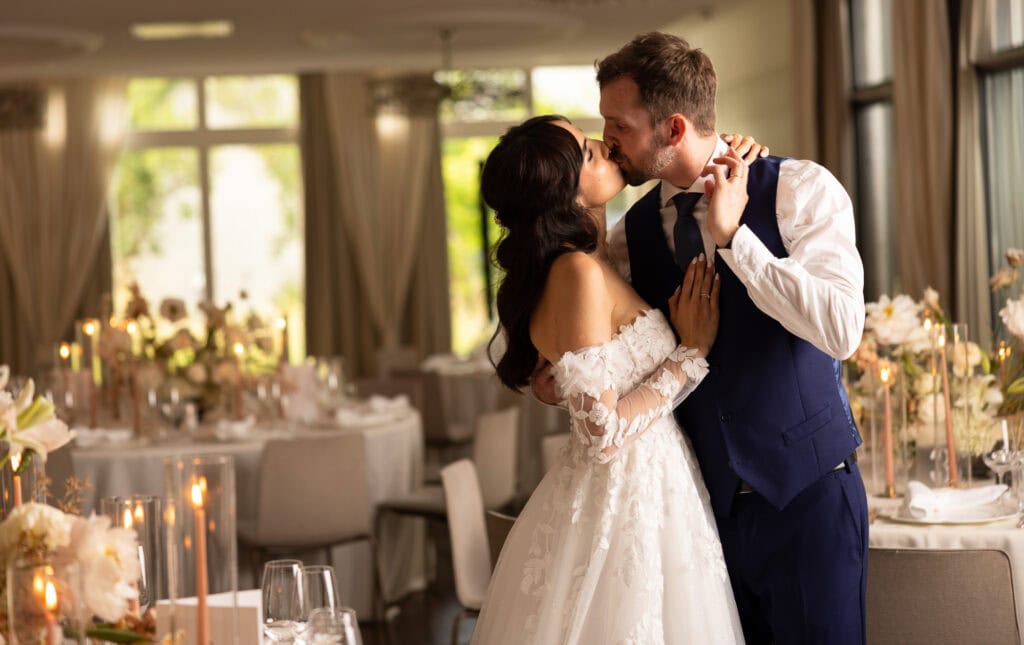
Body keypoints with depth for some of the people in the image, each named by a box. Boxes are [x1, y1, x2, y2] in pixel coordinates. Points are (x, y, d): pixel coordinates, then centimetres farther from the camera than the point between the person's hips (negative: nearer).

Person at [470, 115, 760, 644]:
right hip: (627, 498, -9)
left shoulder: (598, 258, 6)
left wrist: (724, 209, 11)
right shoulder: (578, 274, -20)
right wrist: (693, 352, -14)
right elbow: (603, 432, -23)